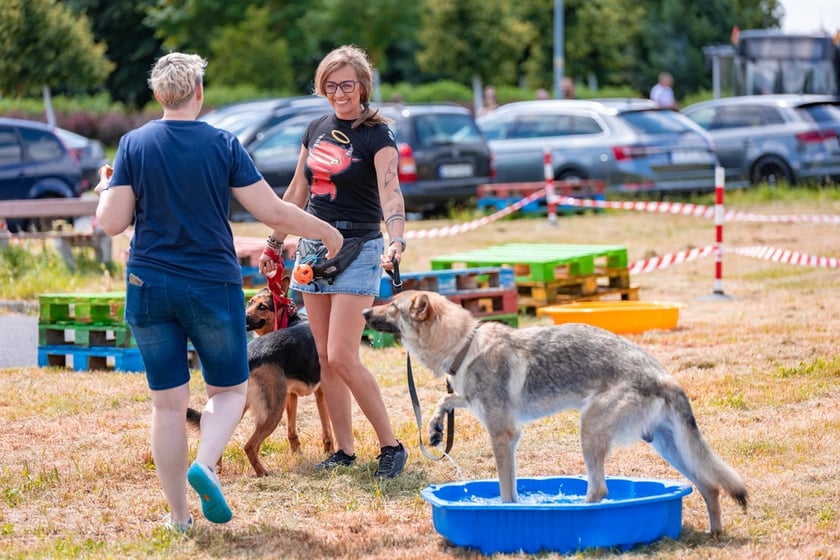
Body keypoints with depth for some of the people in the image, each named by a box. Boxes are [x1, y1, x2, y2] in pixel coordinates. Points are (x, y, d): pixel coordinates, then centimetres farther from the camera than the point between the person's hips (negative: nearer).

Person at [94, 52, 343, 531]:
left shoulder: (133, 145, -2)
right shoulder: (223, 145, -5)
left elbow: (113, 223, -4)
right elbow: (274, 212, -7)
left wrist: (105, 189, 17)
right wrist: (325, 230, 9)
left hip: (149, 288, 2)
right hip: (214, 287, -2)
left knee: (169, 402, 8)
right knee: (230, 388, 14)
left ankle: (178, 514, 10)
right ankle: (206, 464, -13)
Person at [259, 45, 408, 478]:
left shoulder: (377, 137, -10)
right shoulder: (318, 129, 9)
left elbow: (390, 193, -24)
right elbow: (297, 192, 18)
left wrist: (396, 240, -41)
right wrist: (274, 243, 20)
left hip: (358, 250, -6)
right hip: (314, 246, 6)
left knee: (343, 357, -13)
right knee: (324, 357, 5)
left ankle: (391, 445, -3)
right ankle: (344, 449, 12)